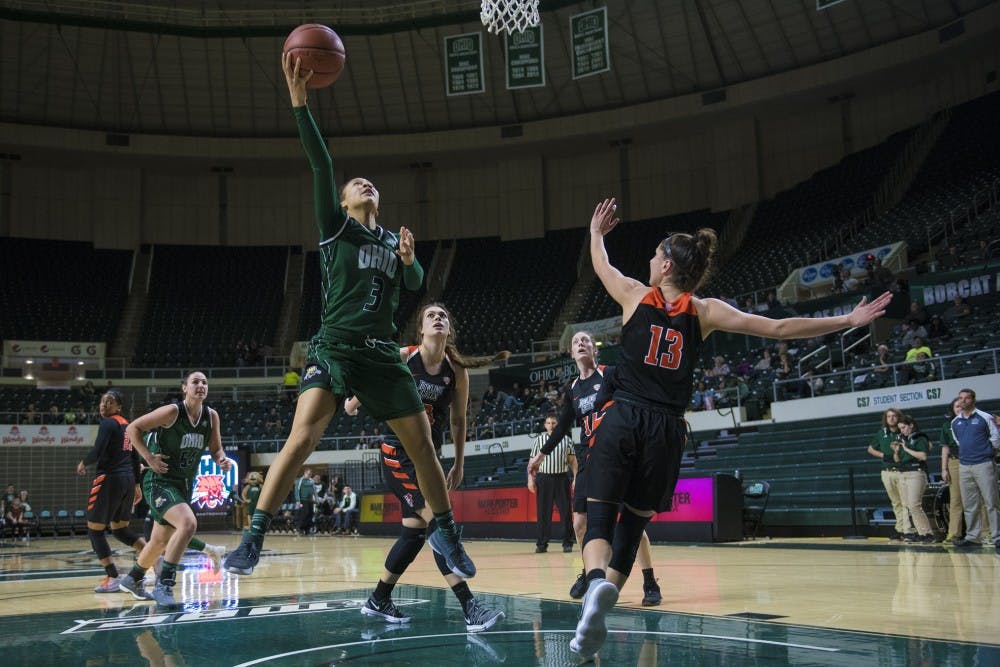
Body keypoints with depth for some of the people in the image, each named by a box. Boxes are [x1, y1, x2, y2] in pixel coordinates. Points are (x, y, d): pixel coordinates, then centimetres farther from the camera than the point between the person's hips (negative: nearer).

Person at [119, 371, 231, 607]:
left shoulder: (212, 416, -1)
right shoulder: (172, 411, -17)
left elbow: (215, 449, 11)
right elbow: (132, 428, -10)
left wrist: (222, 460, -11)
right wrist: (149, 458, -19)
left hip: (184, 484, 7)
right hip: (159, 481, -7)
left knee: (161, 540, 20)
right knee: (188, 523, -29)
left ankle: (132, 579, 45)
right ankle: (163, 585, -20)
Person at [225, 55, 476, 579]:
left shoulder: (393, 239, 20)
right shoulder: (335, 226, 8)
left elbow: (416, 284, 5)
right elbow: (321, 166, -5)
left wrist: (409, 259, -17)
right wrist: (299, 102, -15)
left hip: (382, 354, 4)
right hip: (335, 348, -4)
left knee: (421, 444, 5)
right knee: (302, 437, -21)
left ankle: (445, 532, 22)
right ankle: (253, 539, -16)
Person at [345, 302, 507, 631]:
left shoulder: (457, 371, -2)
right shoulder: (402, 358, -13)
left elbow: (458, 421, 7)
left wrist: (459, 464, 12)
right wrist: (353, 403, 16)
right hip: (398, 453, -6)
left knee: (414, 531, 10)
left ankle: (378, 601, 28)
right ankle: (470, 608, -20)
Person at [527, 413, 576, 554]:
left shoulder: (567, 440, 7)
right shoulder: (539, 440, 6)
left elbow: (572, 460, 9)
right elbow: (533, 462, 6)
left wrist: (576, 477, -1)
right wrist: (530, 478, -3)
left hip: (562, 478, 0)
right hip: (544, 478, 0)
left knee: (565, 511, -1)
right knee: (543, 512, 1)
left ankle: (567, 543, 7)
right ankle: (541, 544, 8)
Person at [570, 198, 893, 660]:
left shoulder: (635, 295, 4)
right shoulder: (705, 312, 4)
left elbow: (600, 264, 25)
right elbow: (778, 329, 0)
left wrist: (596, 233, 47)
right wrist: (848, 321, 8)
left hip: (622, 420, -1)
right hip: (665, 431, 1)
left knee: (599, 516, -2)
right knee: (633, 522, 13)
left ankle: (598, 582, -33)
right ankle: (599, 609, 7)